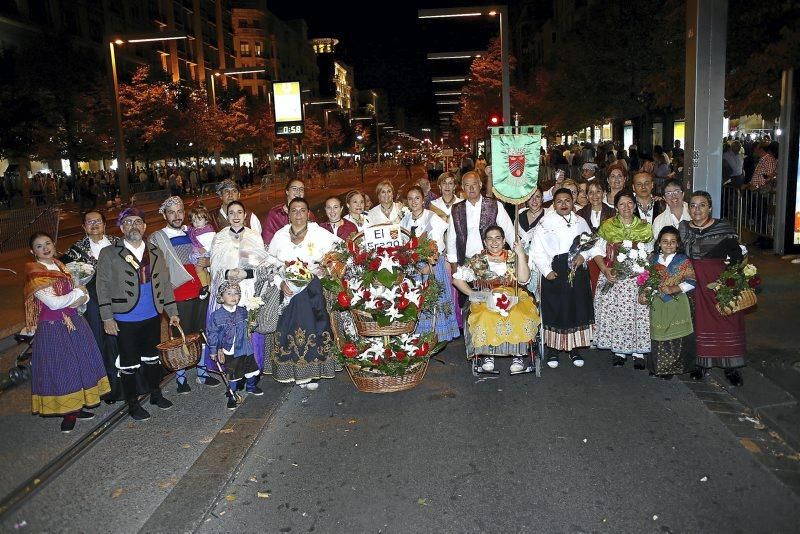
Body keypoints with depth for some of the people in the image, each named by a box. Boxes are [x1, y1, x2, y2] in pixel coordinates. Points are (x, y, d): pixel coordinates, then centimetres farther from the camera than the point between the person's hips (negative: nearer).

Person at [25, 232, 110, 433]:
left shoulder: (61, 266, 9)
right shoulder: (34, 274, -12)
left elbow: (84, 294, 8)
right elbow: (53, 303, -21)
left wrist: (81, 298, -14)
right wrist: (77, 292, -8)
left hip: (73, 323, 7)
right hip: (53, 328, -7)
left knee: (80, 364, 11)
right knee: (61, 368, 2)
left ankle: (76, 406, 26)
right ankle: (67, 413, 15)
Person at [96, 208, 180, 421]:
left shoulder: (156, 253, 7)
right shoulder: (109, 254, -4)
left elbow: (165, 284, 11)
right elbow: (103, 287, -5)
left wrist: (172, 312, 8)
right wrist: (107, 318, -9)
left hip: (152, 317, 4)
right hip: (125, 320, -3)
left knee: (152, 357, 16)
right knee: (128, 363, 7)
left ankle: (155, 394, 33)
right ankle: (132, 403, 21)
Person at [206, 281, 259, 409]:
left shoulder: (243, 311, -2)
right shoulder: (217, 315, -12)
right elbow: (213, 333, -5)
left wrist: (250, 326, -1)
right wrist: (214, 350, -3)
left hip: (246, 349, 4)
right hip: (230, 352, -4)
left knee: (251, 368, 18)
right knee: (233, 375, 7)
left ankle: (251, 386, 46)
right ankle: (232, 396, 28)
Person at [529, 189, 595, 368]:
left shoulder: (580, 221, 10)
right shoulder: (545, 223, -2)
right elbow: (536, 251, -4)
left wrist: (584, 255, -4)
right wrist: (547, 271, -11)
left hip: (577, 270, 3)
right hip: (554, 271, -3)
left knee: (577, 308, 7)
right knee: (553, 309, 1)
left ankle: (574, 348, 22)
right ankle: (553, 349, 15)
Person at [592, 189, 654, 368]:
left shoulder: (644, 227, 8)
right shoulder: (607, 226, 4)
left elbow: (651, 253, 13)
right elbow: (598, 252, 2)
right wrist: (604, 270, -13)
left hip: (638, 278, 1)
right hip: (613, 277, 0)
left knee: (639, 312, -3)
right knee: (615, 313, -1)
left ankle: (638, 352, 9)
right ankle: (619, 350, 12)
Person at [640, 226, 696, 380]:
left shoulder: (683, 261, -4)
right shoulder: (653, 259, 7)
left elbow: (691, 282, -9)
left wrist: (673, 289, -19)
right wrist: (642, 293, -2)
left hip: (677, 304, -3)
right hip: (657, 303, 3)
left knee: (675, 337, -1)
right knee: (658, 335, 7)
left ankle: (672, 368, 12)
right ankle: (657, 366, 19)